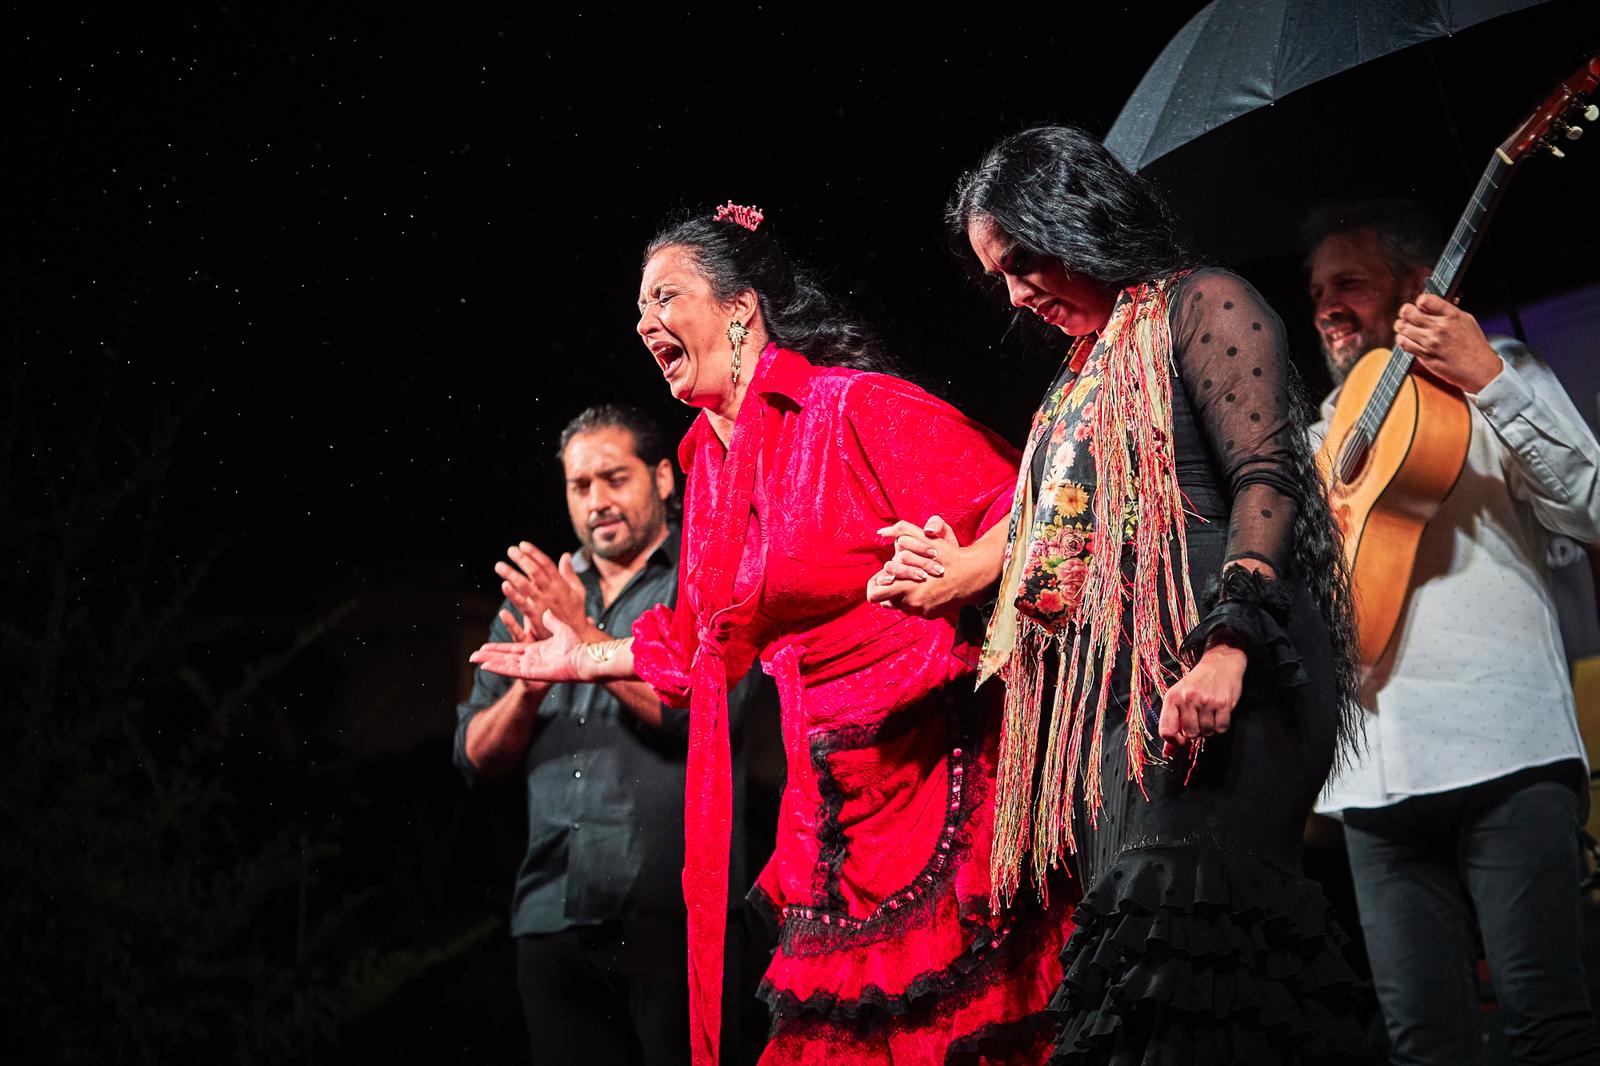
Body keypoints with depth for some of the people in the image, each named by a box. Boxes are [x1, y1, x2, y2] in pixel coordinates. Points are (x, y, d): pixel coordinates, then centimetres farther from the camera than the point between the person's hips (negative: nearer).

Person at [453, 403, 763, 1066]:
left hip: (674, 916, -4)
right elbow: (475, 757, 12)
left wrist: (585, 638, -12)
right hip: (554, 921, 4)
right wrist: (530, 685, -8)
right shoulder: (533, 597, 18)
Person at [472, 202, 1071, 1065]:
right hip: (818, 798, 7)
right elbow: (707, 642, 24)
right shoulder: (708, 465, 16)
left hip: (919, 768, -7)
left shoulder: (856, 410, -9)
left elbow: (1013, 508, -15)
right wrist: (588, 657, 26)